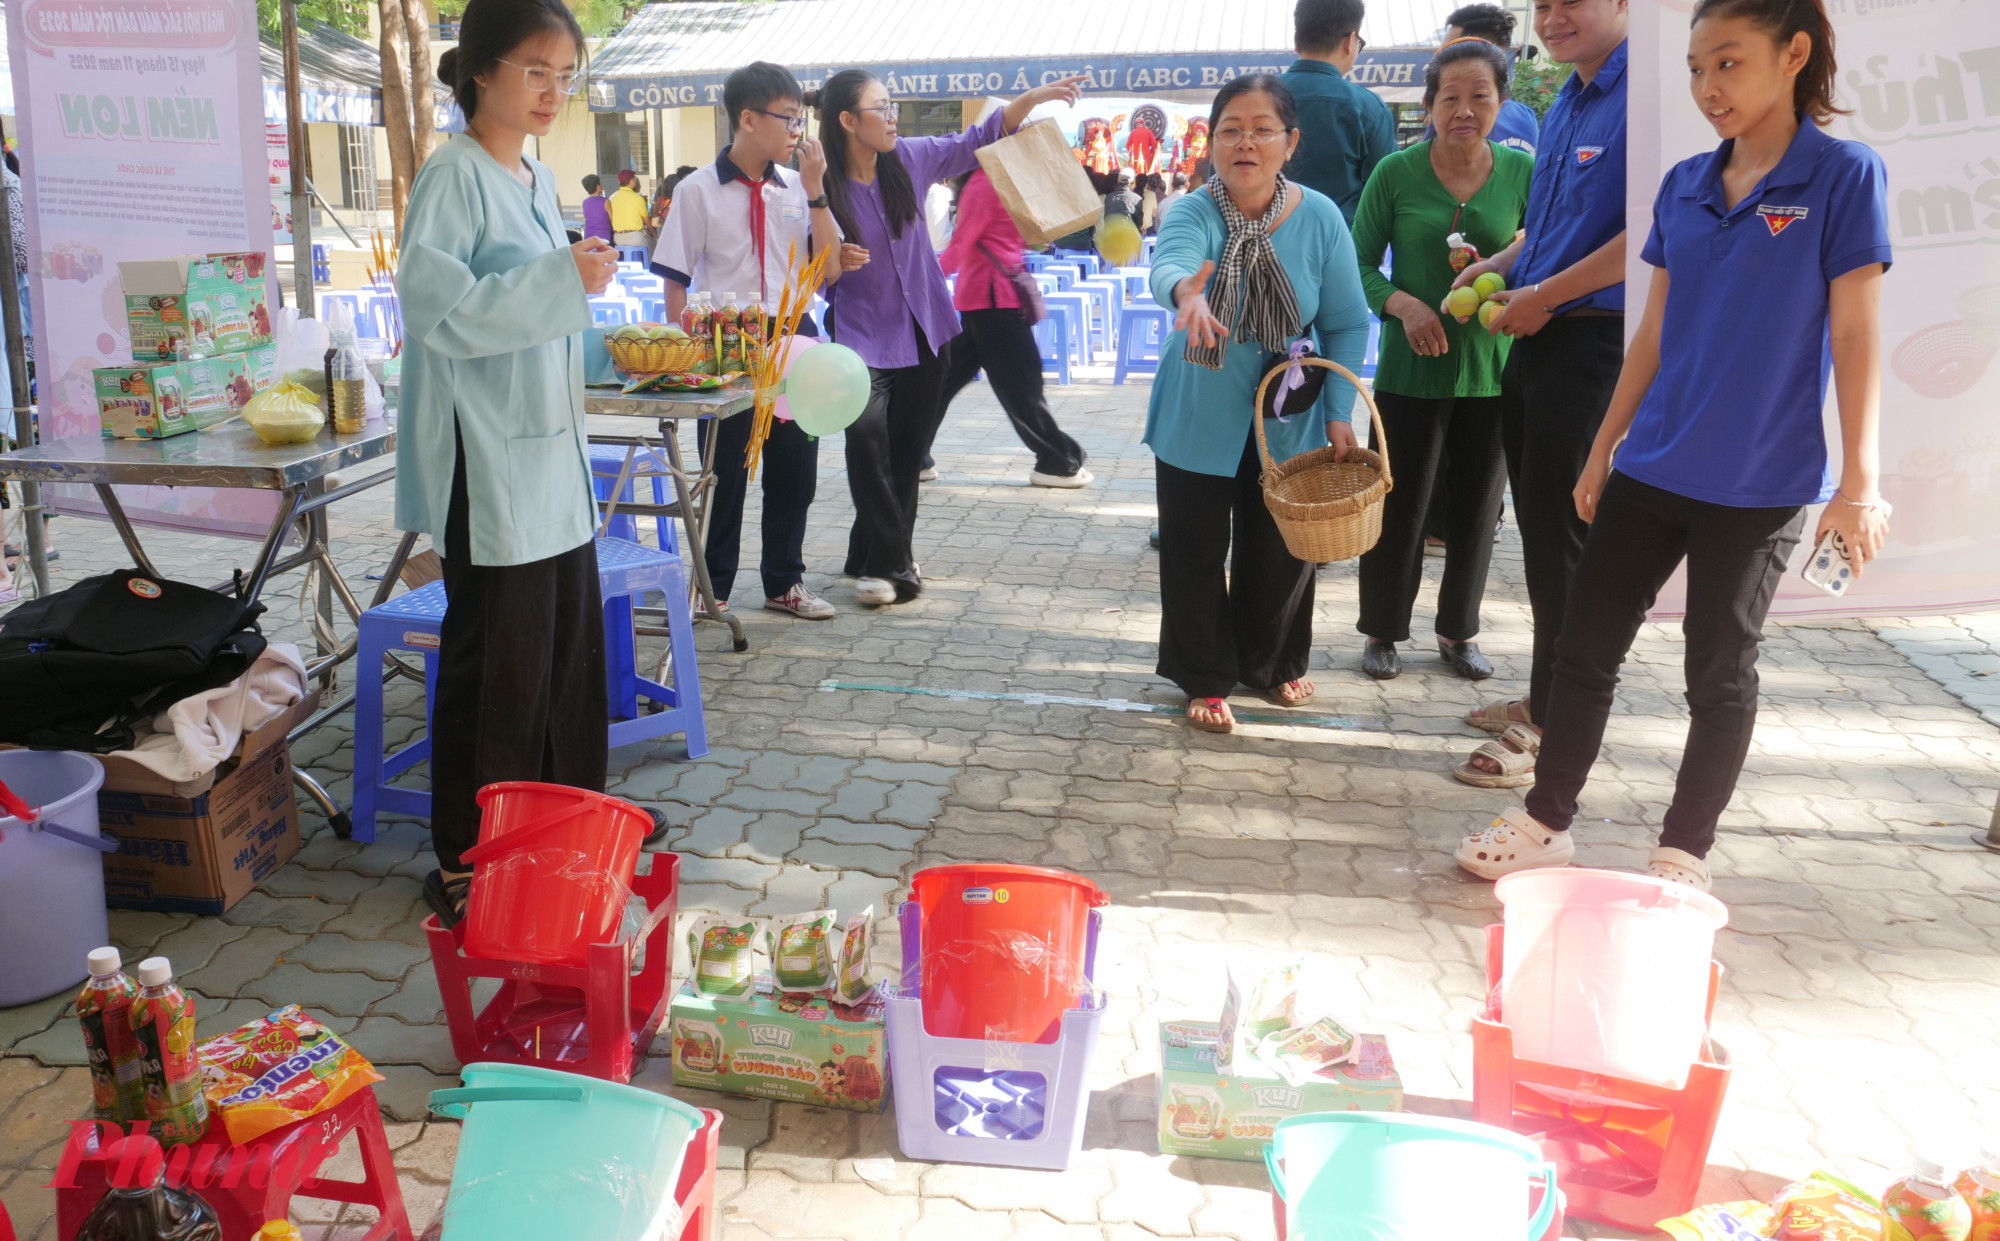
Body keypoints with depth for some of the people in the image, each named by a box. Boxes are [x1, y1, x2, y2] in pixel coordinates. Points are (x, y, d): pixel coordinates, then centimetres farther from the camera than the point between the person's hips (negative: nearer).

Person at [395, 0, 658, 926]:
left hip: (550, 448, 9)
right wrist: (560, 279, -26)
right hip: (487, 462, -9)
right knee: (498, 659, -3)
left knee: (574, 634, 15)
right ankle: (464, 863, 10)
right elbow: (436, 306, -22)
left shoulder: (538, 181, 14)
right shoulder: (453, 176, -12)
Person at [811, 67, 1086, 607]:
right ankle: (890, 565, -9)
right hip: (863, 335, -5)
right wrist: (835, 260, -25)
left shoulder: (909, 158, -1)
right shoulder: (821, 185, -12)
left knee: (907, 451, 12)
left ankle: (872, 555, 29)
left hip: (922, 332, 5)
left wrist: (1034, 98, -1)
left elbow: (978, 141, 9)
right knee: (868, 437, -24)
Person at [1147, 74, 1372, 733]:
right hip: (1199, 421, -2)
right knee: (1196, 553, 6)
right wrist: (1186, 292, -64)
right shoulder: (1193, 213, -16)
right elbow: (1170, 262, -40)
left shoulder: (1319, 217, -10)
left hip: (1288, 422, 2)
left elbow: (1347, 325, -3)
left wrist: (1339, 414, -10)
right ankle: (1205, 678, 27)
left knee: (1281, 549, 15)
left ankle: (1273, 663, 40)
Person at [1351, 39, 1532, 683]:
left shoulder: (1523, 172, 0)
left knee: (1477, 509, 13)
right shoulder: (1396, 173, -5)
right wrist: (1403, 304, -18)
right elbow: (1360, 265, -1)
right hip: (1413, 370, -2)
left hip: (1493, 371, 2)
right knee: (1400, 508, 4)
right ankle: (1383, 631, 23)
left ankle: (1459, 631, 31)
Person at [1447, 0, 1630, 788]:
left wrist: (1543, 295, -15)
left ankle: (1554, 727, 10)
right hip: (1537, 339, 9)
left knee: (1561, 531, -3)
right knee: (1538, 520, 15)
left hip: (1596, 342, -9)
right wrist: (1500, 266, 8)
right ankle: (1545, 697, 30)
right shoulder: (1566, 103, 14)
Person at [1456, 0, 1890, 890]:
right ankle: (1546, 819, 22)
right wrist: (1603, 449, 12)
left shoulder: (1843, 176, -6)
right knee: (1586, 642, 7)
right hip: (1652, 469, 5)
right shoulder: (1685, 185, 8)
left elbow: (1854, 338, -9)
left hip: (1760, 481, -5)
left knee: (1720, 667, 7)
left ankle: (1685, 851, 22)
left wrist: (1858, 484, -11)